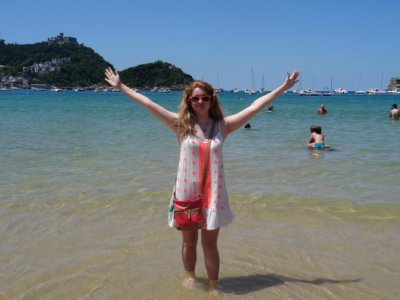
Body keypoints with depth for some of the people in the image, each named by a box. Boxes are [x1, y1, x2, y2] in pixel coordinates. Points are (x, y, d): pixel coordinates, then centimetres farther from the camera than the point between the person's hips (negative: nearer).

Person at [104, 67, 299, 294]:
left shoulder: (223, 125, -2)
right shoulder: (181, 124, -2)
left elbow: (255, 106, -2)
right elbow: (148, 103, -1)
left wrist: (284, 87, -3)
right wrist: (121, 86, 1)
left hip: (213, 192, -1)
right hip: (186, 191, 1)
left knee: (209, 244, 3)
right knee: (189, 241, 16)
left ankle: (213, 284, 23)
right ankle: (190, 276, 39)